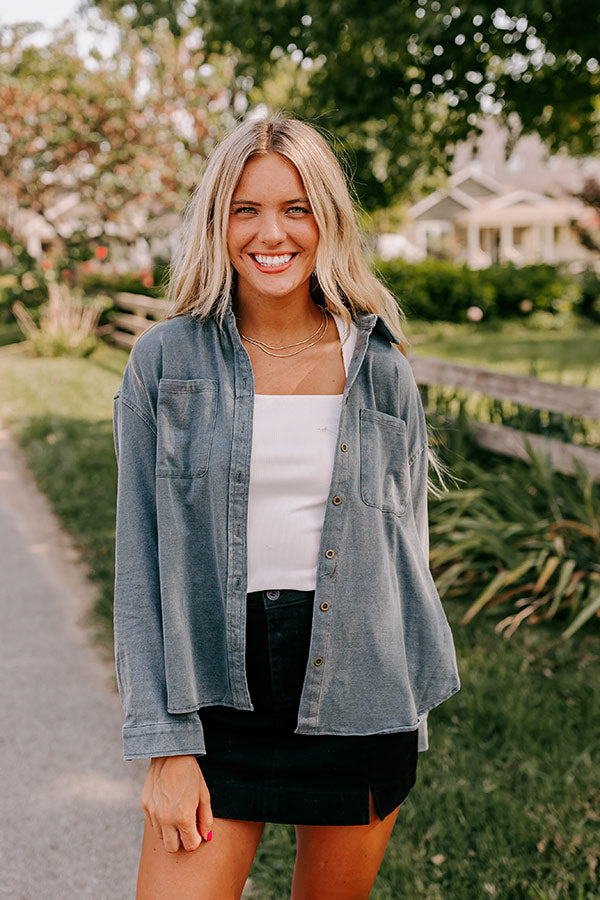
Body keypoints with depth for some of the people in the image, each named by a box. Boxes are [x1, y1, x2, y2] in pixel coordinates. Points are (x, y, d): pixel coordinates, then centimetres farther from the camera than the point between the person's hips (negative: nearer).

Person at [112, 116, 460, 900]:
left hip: (356, 691, 1)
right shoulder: (165, 361, -3)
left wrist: (410, 722, 10)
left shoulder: (381, 368, 0)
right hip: (215, 685, -1)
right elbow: (141, 560, -4)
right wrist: (165, 744, -8)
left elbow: (406, 544, 8)